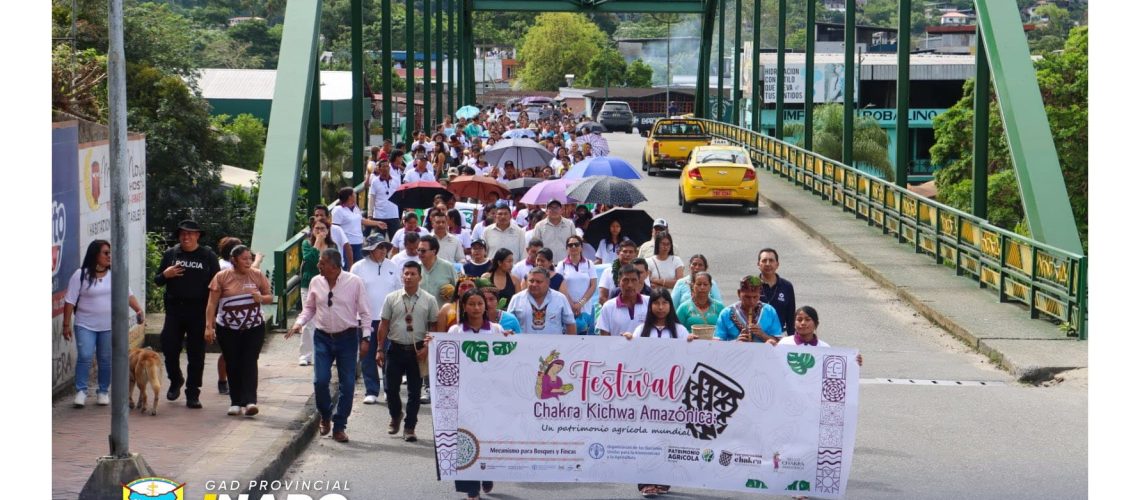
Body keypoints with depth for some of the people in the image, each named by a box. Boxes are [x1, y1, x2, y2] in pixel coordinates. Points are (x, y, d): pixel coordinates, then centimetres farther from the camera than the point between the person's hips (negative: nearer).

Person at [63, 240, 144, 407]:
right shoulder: (81, 275, -5)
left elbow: (127, 295, 7)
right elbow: (70, 301, -4)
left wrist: (138, 309, -10)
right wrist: (66, 325, -7)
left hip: (109, 326, 3)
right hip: (85, 325, -3)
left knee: (106, 359, 6)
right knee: (84, 357, -12)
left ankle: (103, 392, 17)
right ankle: (81, 392, -3)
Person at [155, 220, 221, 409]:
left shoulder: (208, 256, 3)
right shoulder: (170, 254, 10)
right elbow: (157, 280, 16)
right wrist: (165, 275, -8)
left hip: (199, 311, -2)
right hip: (174, 309, 2)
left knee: (196, 354, 1)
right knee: (169, 348, -1)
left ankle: (192, 394, 8)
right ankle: (176, 381, 27)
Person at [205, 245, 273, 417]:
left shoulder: (257, 275, 2)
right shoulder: (222, 277, -4)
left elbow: (270, 297, 10)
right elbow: (212, 303, -2)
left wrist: (261, 298, -13)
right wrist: (209, 326, -9)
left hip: (254, 328, 0)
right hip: (228, 329, 0)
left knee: (250, 363, -9)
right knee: (233, 365, 4)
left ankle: (250, 401, -16)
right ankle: (236, 402, 12)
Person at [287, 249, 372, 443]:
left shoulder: (354, 282, -8)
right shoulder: (315, 282, 1)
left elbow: (365, 312, -3)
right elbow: (309, 307, 14)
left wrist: (366, 337, -8)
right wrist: (299, 323, -4)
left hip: (347, 338, -2)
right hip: (323, 338, 2)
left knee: (347, 384, 0)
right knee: (320, 381, -8)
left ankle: (339, 427, 13)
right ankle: (325, 416, 21)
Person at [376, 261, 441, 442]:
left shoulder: (429, 300, 0)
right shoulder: (392, 298, 2)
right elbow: (384, 325, 5)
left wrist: (427, 348, -9)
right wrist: (380, 349, 1)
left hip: (417, 350, -1)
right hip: (395, 348, 1)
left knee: (414, 391, 3)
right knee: (390, 387, 4)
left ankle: (409, 427, 12)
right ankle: (395, 416, 32)